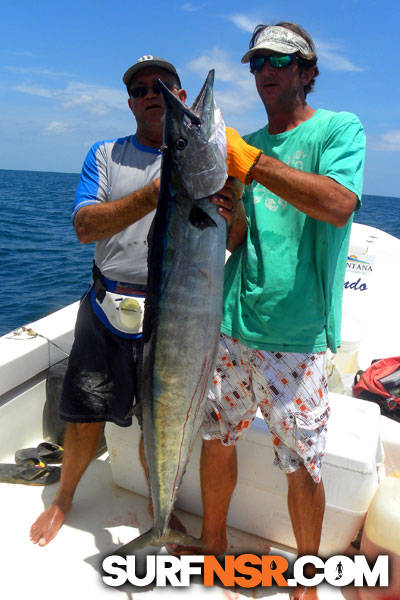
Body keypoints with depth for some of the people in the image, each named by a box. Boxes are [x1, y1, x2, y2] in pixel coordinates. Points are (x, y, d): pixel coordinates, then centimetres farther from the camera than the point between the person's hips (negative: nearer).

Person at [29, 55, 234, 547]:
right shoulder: (106, 155, 7)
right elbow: (85, 227, -8)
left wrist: (226, 216, -25)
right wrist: (153, 196, -22)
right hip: (108, 308, 1)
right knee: (85, 416, 11)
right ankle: (64, 497, 41)